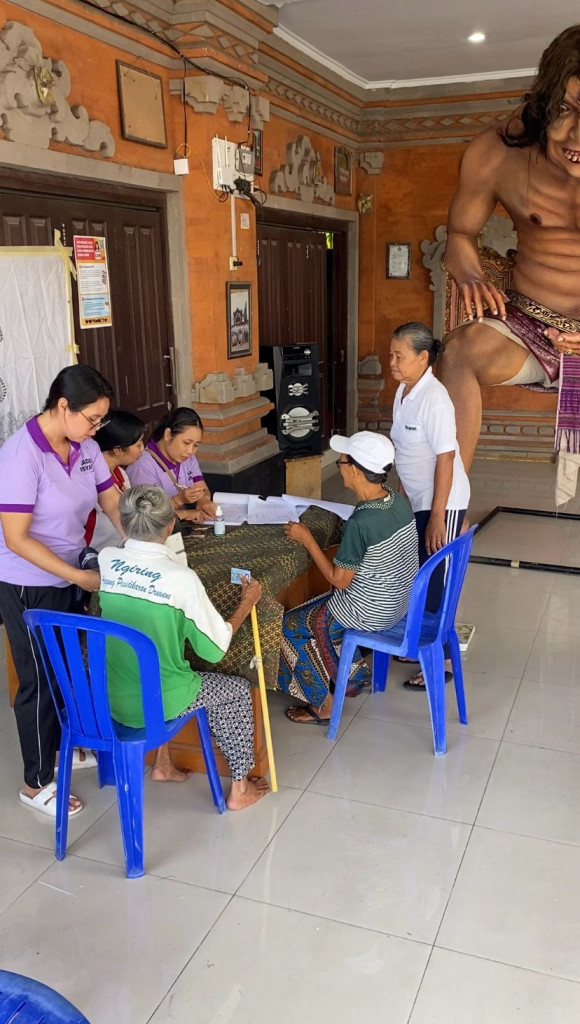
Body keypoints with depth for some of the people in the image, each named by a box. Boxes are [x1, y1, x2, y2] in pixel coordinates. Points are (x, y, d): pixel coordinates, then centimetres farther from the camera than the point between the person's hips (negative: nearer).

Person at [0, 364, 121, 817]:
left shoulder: (85, 446, -3)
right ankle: (37, 783, 24)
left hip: (69, 577, 7)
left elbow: (114, 502, 3)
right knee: (41, 681, 6)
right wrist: (78, 576, -25)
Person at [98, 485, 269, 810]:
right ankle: (240, 788, 30)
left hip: (110, 698, 5)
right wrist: (247, 603, 1)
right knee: (238, 690, 20)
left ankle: (163, 764, 41)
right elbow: (214, 649, -14)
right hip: (157, 704, -5)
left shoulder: (106, 560, -11)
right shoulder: (182, 579, -24)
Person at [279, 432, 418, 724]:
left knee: (291, 625, 8)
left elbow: (339, 580, -19)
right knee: (321, 611, 28)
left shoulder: (359, 523, -31)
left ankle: (323, 705, 18)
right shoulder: (399, 502, -7)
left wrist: (307, 539, -13)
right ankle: (354, 674, 34)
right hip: (401, 601, 8)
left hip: (371, 612, -8)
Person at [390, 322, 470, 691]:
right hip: (416, 501, 8)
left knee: (436, 582, 1)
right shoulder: (404, 391, 4)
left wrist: (437, 516, -22)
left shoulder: (435, 399, -22)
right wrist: (402, 494, 17)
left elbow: (445, 458, -22)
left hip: (441, 504, -8)